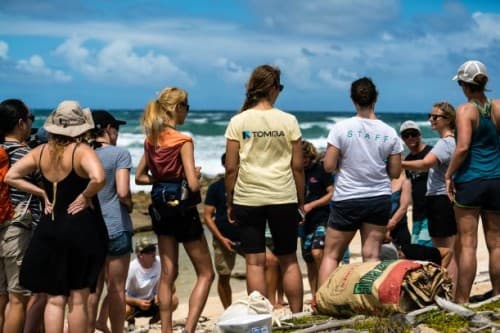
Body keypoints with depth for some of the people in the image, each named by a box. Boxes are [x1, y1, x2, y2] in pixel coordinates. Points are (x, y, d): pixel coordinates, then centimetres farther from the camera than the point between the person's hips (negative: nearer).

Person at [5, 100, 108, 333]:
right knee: (78, 300, 5)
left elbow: (11, 176, 7)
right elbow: (98, 178, -31)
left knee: (54, 299, 10)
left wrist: (42, 193, 6)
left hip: (50, 229, 5)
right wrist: (86, 195, -13)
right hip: (82, 229, -4)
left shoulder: (41, 152, 3)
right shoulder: (81, 151, -13)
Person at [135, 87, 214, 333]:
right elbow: (193, 184, -22)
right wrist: (196, 174, -1)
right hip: (182, 208, -7)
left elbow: (140, 177, 12)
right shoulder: (183, 141, -16)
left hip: (160, 207, 7)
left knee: (167, 274, 14)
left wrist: (162, 179, 8)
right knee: (205, 274, 4)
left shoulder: (151, 140, 5)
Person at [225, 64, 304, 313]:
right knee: (289, 260, 11)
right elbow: (297, 166, 0)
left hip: (247, 199, 0)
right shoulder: (288, 121, -1)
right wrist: (301, 202, 10)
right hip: (283, 198, 0)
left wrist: (229, 203, 7)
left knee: (254, 262, 3)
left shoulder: (238, 122, -1)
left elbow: (231, 168, -2)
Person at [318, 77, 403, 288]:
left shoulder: (341, 128, -9)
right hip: (379, 199, 2)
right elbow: (395, 172, 2)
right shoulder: (389, 133, -2)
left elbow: (329, 166, -10)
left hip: (347, 199, -2)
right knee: (372, 256, 6)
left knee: (331, 255, 7)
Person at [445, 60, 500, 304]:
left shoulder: (466, 110, -8)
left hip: (470, 180, -4)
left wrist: (449, 175, -8)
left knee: (467, 244, -3)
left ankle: (462, 301, -2)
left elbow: (463, 147, -18)